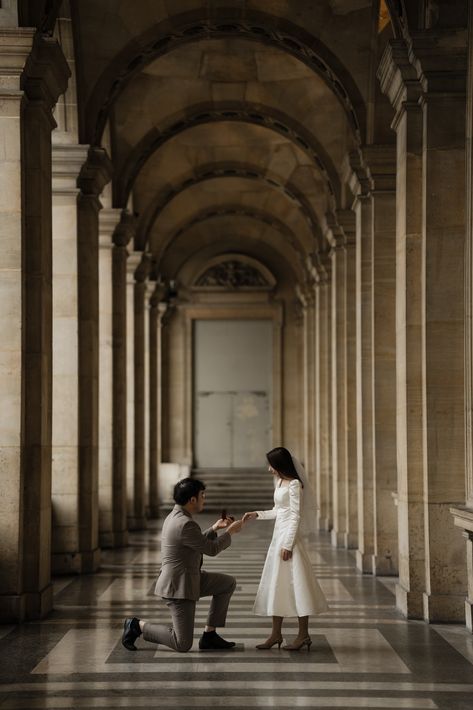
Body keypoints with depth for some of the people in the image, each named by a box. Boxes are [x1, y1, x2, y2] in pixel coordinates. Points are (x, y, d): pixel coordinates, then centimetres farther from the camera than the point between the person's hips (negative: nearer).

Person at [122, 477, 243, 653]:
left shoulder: (175, 516, 9)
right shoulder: (185, 524, -23)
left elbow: (198, 545, 23)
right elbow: (212, 549, -14)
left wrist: (214, 529, 16)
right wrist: (230, 532, 0)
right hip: (178, 587, -10)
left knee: (228, 583, 13)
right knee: (183, 644, -9)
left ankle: (209, 635, 14)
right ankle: (138, 625, 3)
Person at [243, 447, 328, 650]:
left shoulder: (294, 484, -13)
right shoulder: (280, 483, 13)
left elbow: (295, 516, -16)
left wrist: (288, 544, -18)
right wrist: (257, 515, 15)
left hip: (290, 538, -9)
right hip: (278, 536, 9)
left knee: (296, 583, -5)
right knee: (275, 584, 9)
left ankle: (303, 635, 1)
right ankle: (276, 633, 15)